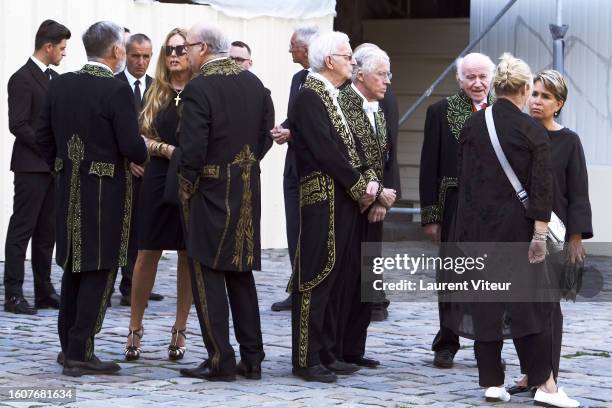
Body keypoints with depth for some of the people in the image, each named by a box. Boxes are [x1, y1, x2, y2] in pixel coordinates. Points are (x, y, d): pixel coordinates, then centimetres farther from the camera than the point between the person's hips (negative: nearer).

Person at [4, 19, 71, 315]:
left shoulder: (54, 78, 15)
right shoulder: (22, 79, -11)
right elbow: (18, 125, -17)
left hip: (53, 166, 8)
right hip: (31, 168, -8)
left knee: (47, 231, 11)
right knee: (22, 229, -4)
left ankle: (44, 291, 16)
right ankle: (13, 295, -2)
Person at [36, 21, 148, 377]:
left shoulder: (60, 85, 3)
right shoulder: (117, 90, -16)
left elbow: (44, 137, 8)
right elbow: (130, 145, -18)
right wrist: (144, 156, 3)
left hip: (69, 189, 7)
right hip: (106, 192, -7)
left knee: (74, 267, 17)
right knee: (99, 271, 0)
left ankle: (69, 346, 24)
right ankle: (80, 354, -1)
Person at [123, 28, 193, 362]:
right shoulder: (156, 93, 7)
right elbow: (141, 137, 7)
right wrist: (167, 150, -10)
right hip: (158, 180, 2)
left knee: (188, 256, 5)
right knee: (148, 254, 3)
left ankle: (180, 331, 14)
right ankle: (135, 329, 10)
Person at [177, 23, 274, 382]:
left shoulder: (199, 88, -16)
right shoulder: (254, 83, 4)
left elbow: (193, 149, -19)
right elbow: (266, 135, 8)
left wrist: (187, 188, -5)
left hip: (210, 192, -7)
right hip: (248, 192, 7)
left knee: (208, 275, 0)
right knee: (241, 274, 14)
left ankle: (221, 361, -1)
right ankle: (252, 358, 16)